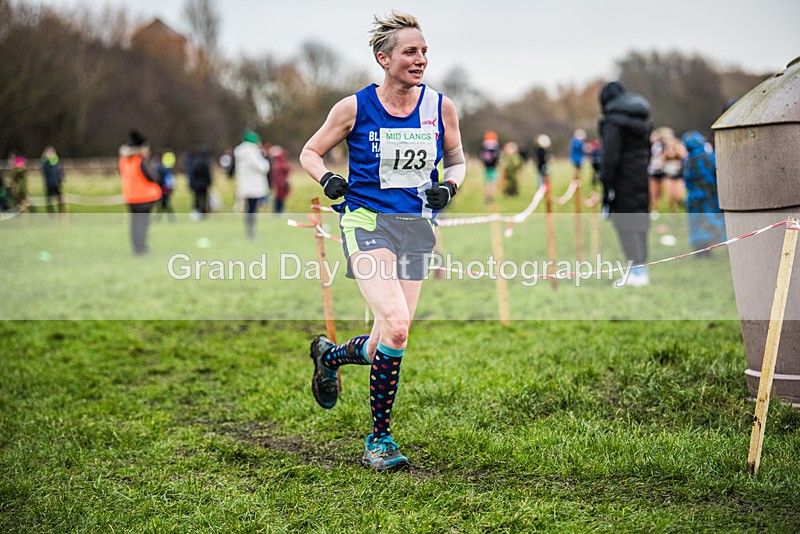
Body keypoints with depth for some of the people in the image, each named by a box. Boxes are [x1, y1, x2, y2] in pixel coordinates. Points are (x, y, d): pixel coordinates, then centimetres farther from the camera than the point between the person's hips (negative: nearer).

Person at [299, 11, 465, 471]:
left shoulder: (441, 107, 2)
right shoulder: (355, 108, -5)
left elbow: (457, 159, 17)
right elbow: (311, 151, 8)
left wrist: (449, 186, -4)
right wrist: (327, 178, -13)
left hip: (417, 226, 4)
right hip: (367, 221, -4)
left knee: (387, 342, 2)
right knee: (397, 325, -22)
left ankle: (330, 355, 38)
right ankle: (380, 439, -5)